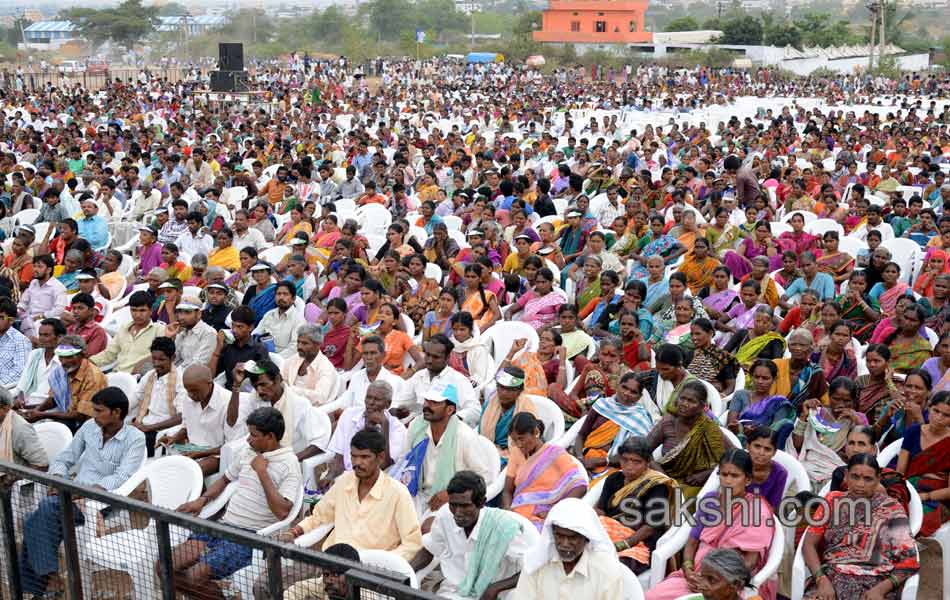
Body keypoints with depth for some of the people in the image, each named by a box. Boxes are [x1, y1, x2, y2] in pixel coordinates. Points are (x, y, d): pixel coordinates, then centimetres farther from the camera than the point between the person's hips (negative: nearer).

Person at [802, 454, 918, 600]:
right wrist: (822, 580, -10)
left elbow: (908, 562, 2)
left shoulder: (892, 509, 6)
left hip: (874, 583, -1)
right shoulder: (833, 501, 11)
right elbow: (809, 544, 6)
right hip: (832, 577, 1)